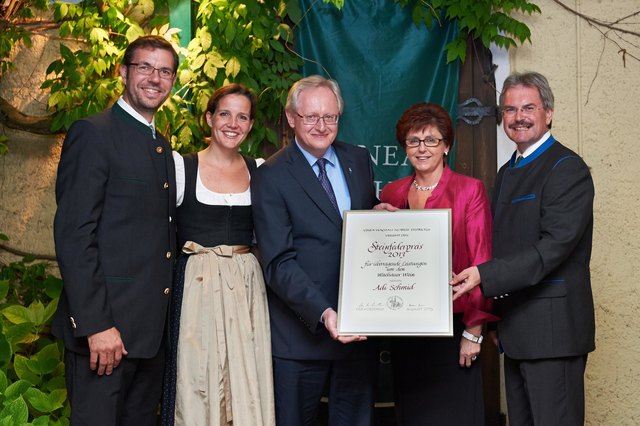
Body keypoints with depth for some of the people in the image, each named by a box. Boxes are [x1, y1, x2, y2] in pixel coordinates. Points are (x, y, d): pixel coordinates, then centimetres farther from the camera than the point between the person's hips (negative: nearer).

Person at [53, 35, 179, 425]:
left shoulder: (163, 147, 16)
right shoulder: (93, 134, -9)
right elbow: (74, 236, -15)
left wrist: (165, 316, 13)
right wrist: (95, 324, -20)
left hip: (154, 328, 8)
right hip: (105, 325, -8)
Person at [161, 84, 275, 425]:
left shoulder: (259, 171, 8)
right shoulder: (181, 166, -1)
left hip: (246, 289, 3)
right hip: (197, 290, -3)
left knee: (248, 382, 4)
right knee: (197, 381, 1)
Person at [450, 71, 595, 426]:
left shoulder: (568, 168, -10)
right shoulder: (507, 173, 17)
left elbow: (555, 246, -21)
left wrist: (485, 275, -26)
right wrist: (495, 318, 13)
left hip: (551, 326, -8)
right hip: (515, 329, 8)